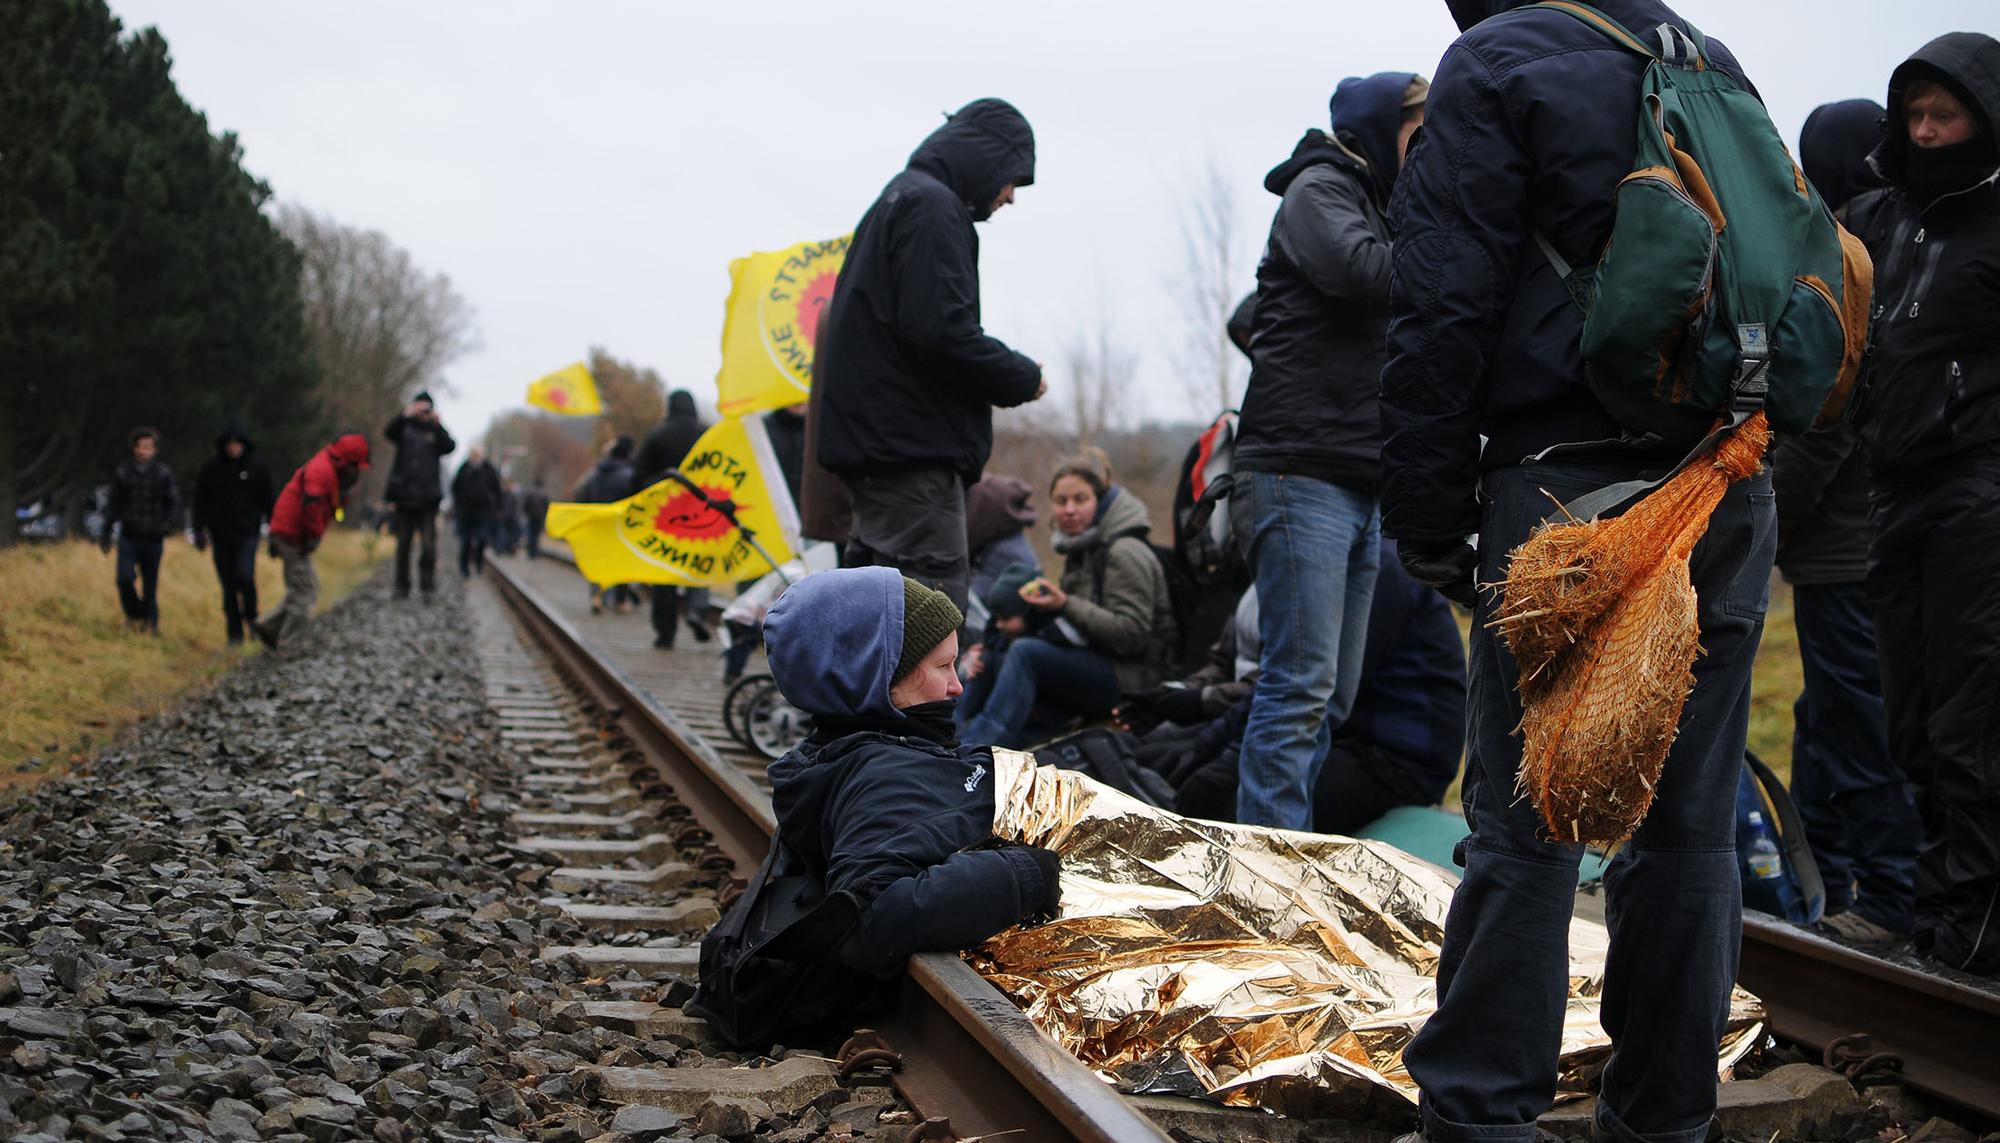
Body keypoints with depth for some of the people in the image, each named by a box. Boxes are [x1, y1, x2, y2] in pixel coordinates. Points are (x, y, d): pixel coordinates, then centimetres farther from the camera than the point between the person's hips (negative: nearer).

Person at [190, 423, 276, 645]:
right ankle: (234, 634, 12)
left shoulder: (257, 466, -1)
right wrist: (199, 530, 2)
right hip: (221, 534, 2)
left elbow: (268, 500, 4)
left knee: (245, 575, -20)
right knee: (228, 585, 4)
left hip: (248, 532, -2)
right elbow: (200, 500, 8)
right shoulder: (212, 467, 2)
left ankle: (251, 618, 4)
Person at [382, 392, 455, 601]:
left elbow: (450, 446, -10)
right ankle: (402, 586, 10)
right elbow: (389, 433, -12)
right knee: (403, 543, 5)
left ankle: (427, 583, -7)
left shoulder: (435, 432, 8)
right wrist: (405, 415, -28)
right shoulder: (405, 428, 9)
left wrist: (437, 425, -24)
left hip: (428, 497, -1)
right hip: (404, 495, 1)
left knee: (429, 542, -10)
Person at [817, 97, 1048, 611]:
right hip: (913, 451, -11)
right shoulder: (931, 206, -8)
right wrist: (1023, 378, -5)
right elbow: (941, 331, -19)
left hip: (877, 444, 11)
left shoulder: (898, 200, 24)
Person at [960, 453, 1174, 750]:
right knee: (991, 660, -4)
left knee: (1024, 652, -26)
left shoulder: (1125, 552, -12)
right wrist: (1046, 602, 2)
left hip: (1130, 676, -9)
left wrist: (1066, 605, -21)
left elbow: (1131, 635, -19)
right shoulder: (1080, 549, 15)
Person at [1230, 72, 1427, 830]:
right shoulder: (1319, 190, -1)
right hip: (1302, 474, -9)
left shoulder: (1380, 208, 27)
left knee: (1332, 695, 7)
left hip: (1360, 484, 9)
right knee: (1302, 685, -13)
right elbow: (1367, 271, -20)